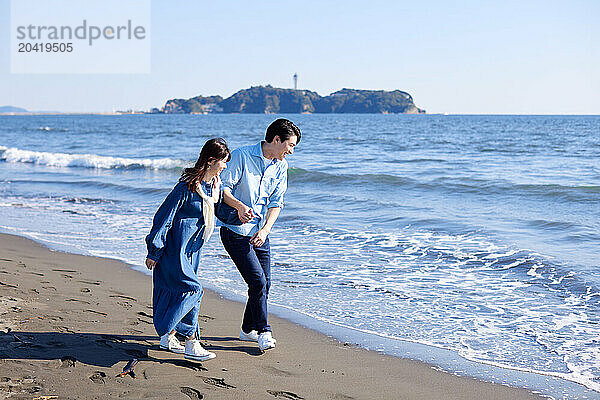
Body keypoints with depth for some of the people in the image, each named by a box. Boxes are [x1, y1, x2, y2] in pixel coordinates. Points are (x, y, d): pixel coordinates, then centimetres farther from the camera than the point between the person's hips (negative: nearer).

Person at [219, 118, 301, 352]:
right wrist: (239, 206, -33)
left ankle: (248, 330, 27)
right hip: (235, 232, -6)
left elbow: (276, 202, 2)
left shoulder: (281, 167, 5)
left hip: (259, 233, 6)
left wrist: (265, 230, -13)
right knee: (258, 281, -13)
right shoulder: (241, 156, -13)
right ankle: (263, 332, 1)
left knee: (264, 284, 8)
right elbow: (223, 188, -14)